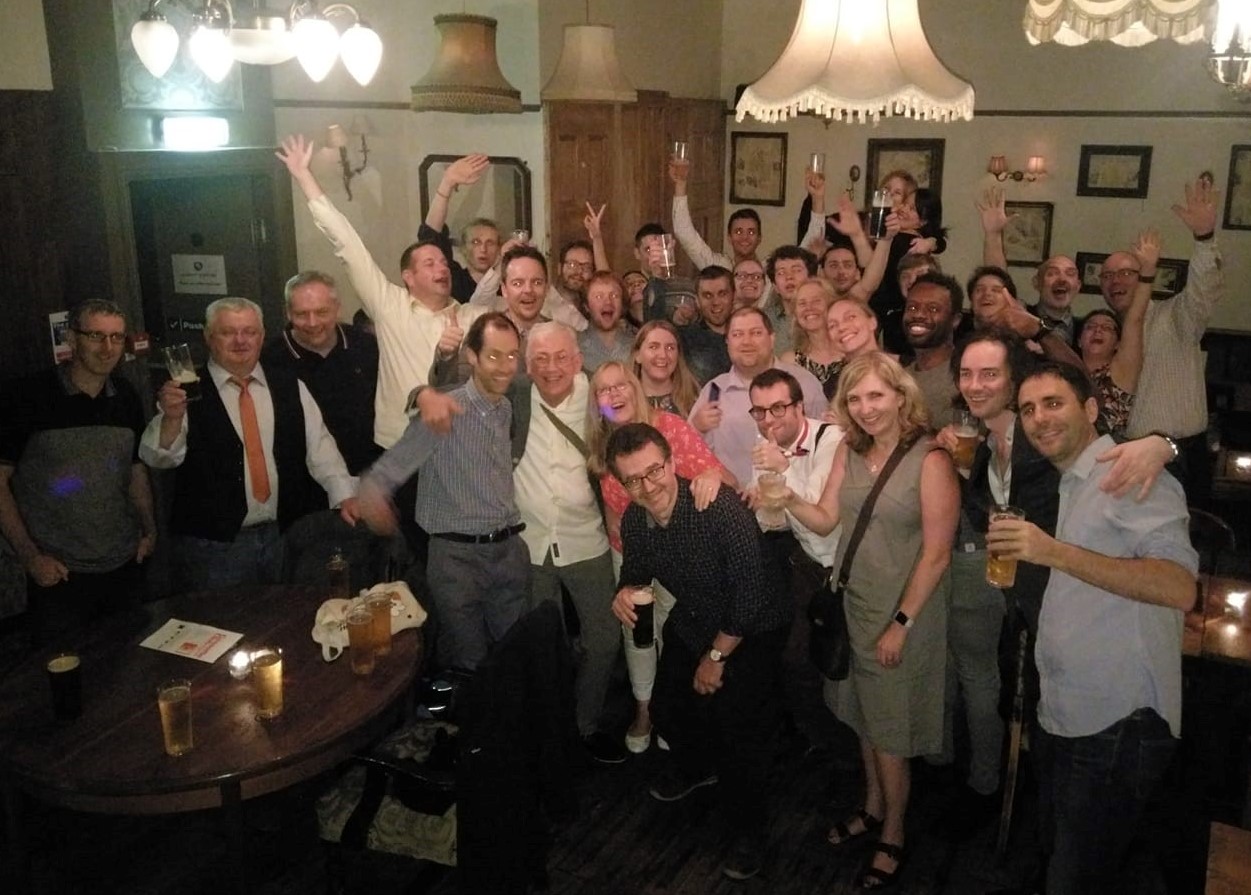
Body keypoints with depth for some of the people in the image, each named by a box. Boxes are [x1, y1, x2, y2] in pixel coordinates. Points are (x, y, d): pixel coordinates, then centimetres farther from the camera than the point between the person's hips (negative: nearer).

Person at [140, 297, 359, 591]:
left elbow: (318, 444, 6)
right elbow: (157, 457, -9)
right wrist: (172, 418, -29)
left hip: (284, 538, 3)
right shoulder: (187, 393, -3)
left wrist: (345, 495, -7)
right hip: (211, 544, -3)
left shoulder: (289, 387, 7)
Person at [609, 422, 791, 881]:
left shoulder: (723, 510, -34)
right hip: (692, 624, 7)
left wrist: (717, 656, -18)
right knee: (668, 706, 19)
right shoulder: (633, 520, -14)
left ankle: (748, 832, 16)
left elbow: (749, 595, -29)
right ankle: (696, 767, 53)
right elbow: (636, 572, 5)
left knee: (740, 727, -10)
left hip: (750, 631, -6)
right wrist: (626, 592, -20)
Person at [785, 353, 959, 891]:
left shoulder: (930, 461, -16)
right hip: (855, 606, 5)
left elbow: (936, 554, -16)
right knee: (865, 716, 18)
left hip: (904, 614, -5)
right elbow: (826, 521, 0)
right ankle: (873, 808, 39)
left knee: (890, 729, 7)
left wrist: (900, 624, -16)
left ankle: (892, 837, 26)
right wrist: (787, 496, -19)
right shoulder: (849, 451, 2)